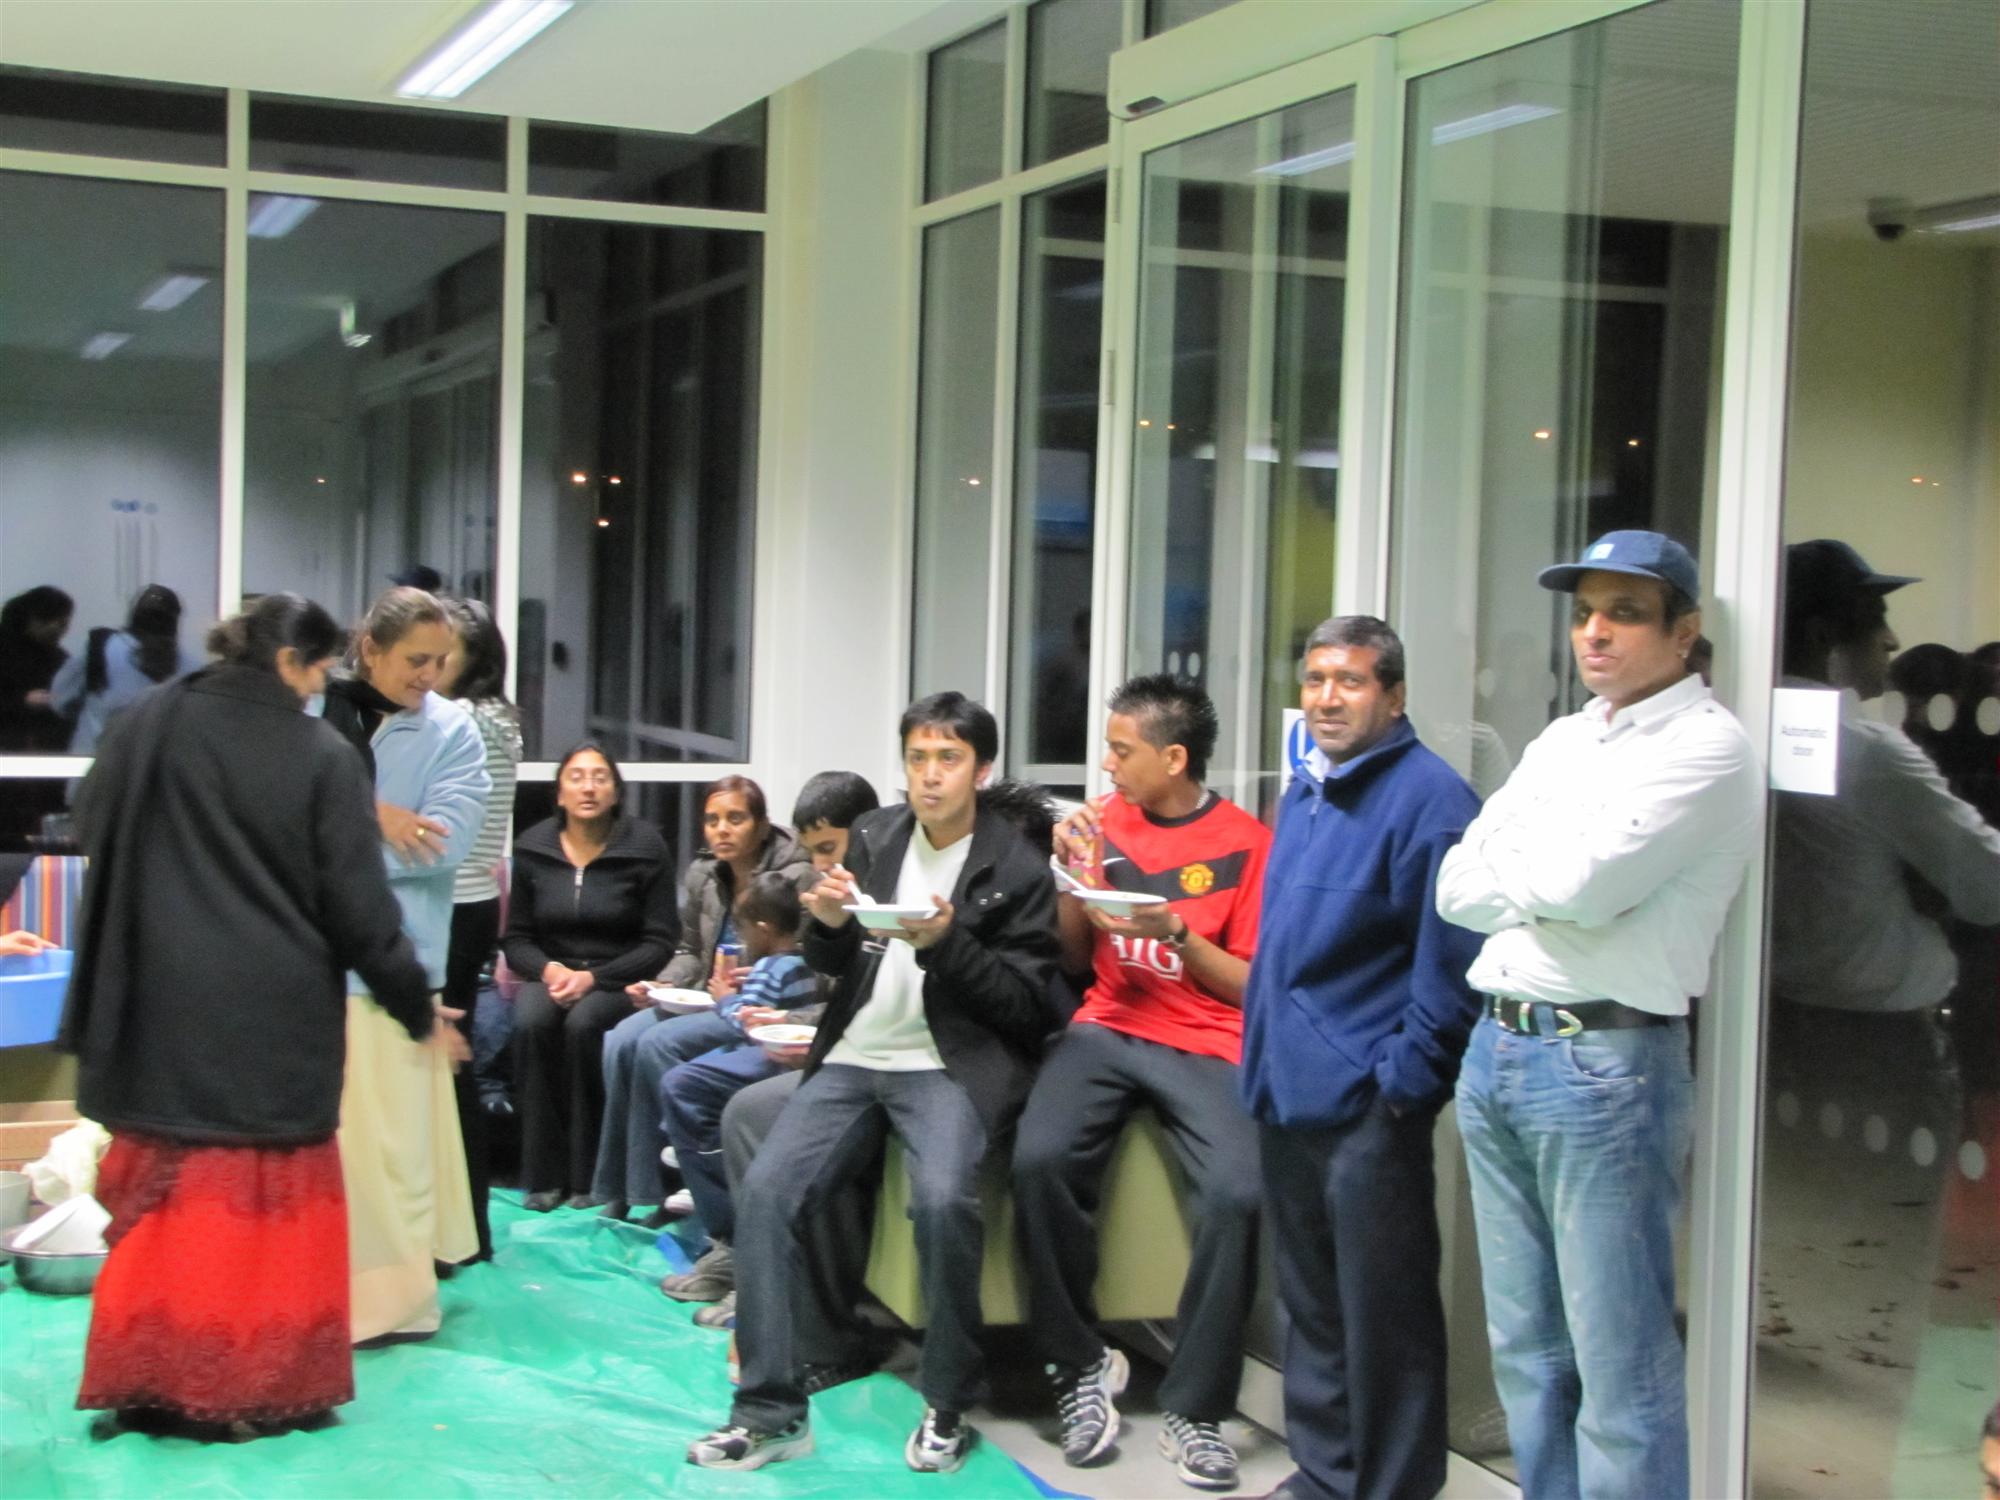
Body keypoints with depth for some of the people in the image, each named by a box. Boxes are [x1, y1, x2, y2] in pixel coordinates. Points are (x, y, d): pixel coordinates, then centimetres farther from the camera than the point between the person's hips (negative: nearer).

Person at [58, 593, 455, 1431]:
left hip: (162, 1007, 3)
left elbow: (90, 828, 12)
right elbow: (358, 904, -8)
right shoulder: (323, 756, -10)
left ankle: (147, 1380, 18)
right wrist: (416, 1010, 3)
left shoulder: (150, 726, 0)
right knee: (267, 1202, 8)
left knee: (164, 1196, 13)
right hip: (277, 1014, -3)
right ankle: (261, 1383, 13)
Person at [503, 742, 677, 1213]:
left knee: (584, 1024, -34)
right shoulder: (533, 848, 5)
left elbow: (660, 942, -5)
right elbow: (515, 938, 9)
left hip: (618, 980, -2)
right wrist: (548, 970, -13)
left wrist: (593, 977, -16)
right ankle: (543, 1174, -21)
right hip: (550, 974, 2)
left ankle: (588, 1175, -20)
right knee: (531, 1023, -30)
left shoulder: (644, 848, -3)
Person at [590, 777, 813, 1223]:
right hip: (706, 999, 7)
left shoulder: (795, 877, -12)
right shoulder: (702, 874, 9)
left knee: (657, 1045, -26)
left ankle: (649, 1192, -14)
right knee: (620, 1042, -18)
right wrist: (662, 985, 2)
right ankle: (619, 1190, -9)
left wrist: (740, 996, -21)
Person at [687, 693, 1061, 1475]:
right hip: (855, 1058, 5)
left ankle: (947, 1406, -12)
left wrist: (944, 944, -19)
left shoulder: (1019, 868, -3)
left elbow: (1025, 1006, -5)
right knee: (765, 1191, -16)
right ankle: (770, 1409, -9)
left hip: (950, 1066, -4)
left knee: (942, 1200, -31)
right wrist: (828, 925, -7)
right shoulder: (873, 836, 11)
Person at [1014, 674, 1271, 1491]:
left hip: (1205, 1044, -3)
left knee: (1237, 1193, -29)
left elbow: (1253, 986, 1)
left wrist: (1177, 935, -14)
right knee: (1040, 1159, -27)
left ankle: (1194, 1407, -11)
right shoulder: (1104, 820, 10)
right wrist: (1074, 876, -2)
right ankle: (1081, 1365, -7)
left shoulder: (1246, 843, -1)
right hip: (1107, 1029, 3)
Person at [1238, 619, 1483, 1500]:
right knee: (1310, 1302, 18)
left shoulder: (1428, 797, -12)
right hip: (1287, 1093, 9)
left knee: (1381, 1317, 0)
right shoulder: (1303, 792, 15)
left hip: (1367, 1103, -9)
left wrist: (1405, 1080, -18)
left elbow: (1449, 964, -16)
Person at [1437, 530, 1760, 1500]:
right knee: (1526, 1348, 14)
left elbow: (1584, 881, -19)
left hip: (1606, 1060, -8)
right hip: (1497, 1046, 8)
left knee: (1618, 1367, -3)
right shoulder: (1561, 741, 17)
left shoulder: (1705, 747, -7)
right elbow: (1458, 889, 9)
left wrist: (1507, 857, -1)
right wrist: (1551, 876, -7)